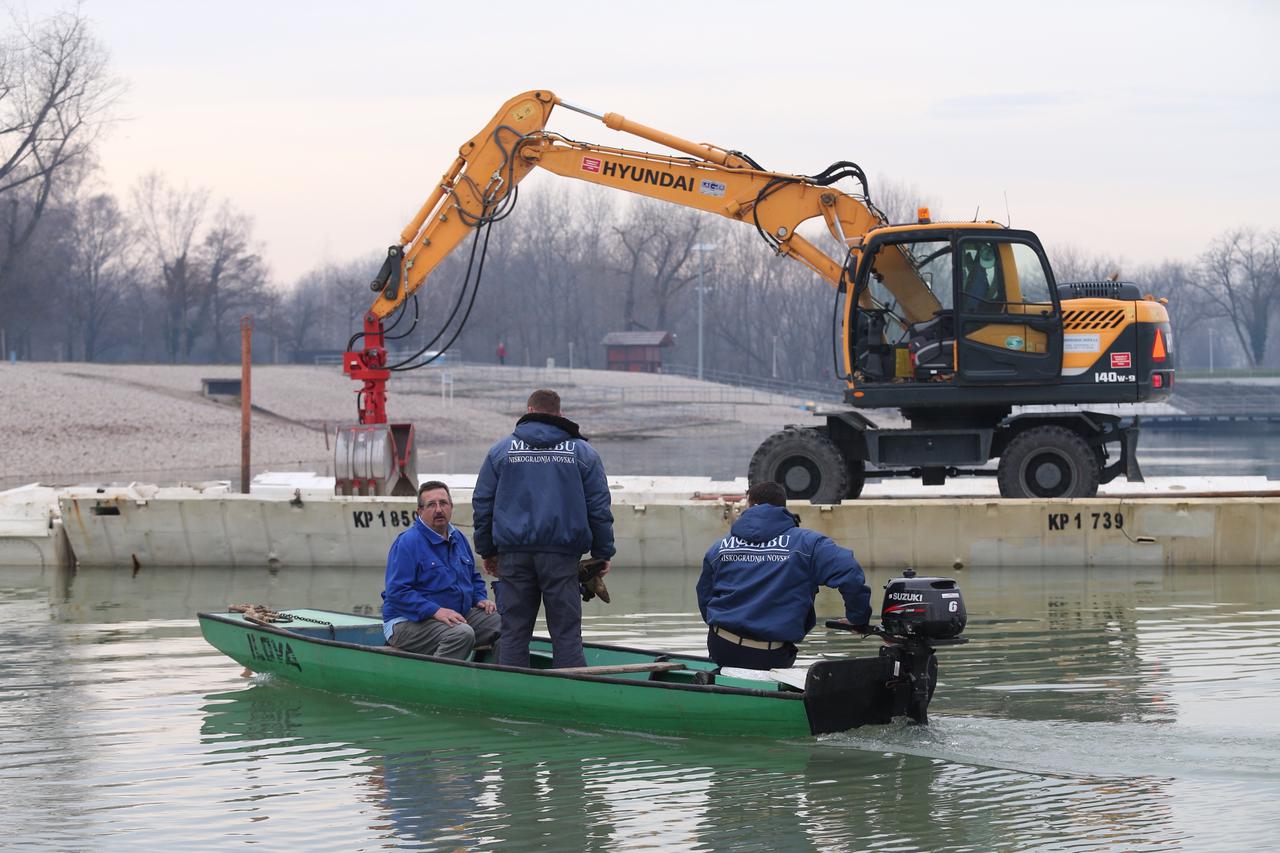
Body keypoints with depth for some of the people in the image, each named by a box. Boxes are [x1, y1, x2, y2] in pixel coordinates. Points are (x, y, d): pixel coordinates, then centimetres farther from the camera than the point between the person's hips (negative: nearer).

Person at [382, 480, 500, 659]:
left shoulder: (459, 538, 14)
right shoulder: (407, 542, -11)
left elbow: (474, 577, 30)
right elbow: (397, 592, -18)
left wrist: (480, 599, 7)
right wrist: (436, 611, -26)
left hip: (456, 616, 8)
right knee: (462, 633, -34)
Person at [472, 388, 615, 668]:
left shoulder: (501, 450, 9)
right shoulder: (583, 452, 7)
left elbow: (482, 504, 10)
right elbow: (599, 508, 6)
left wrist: (487, 551, 17)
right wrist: (603, 553, 12)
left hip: (514, 554, 1)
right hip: (562, 554, -1)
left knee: (513, 631, 5)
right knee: (566, 631, 0)